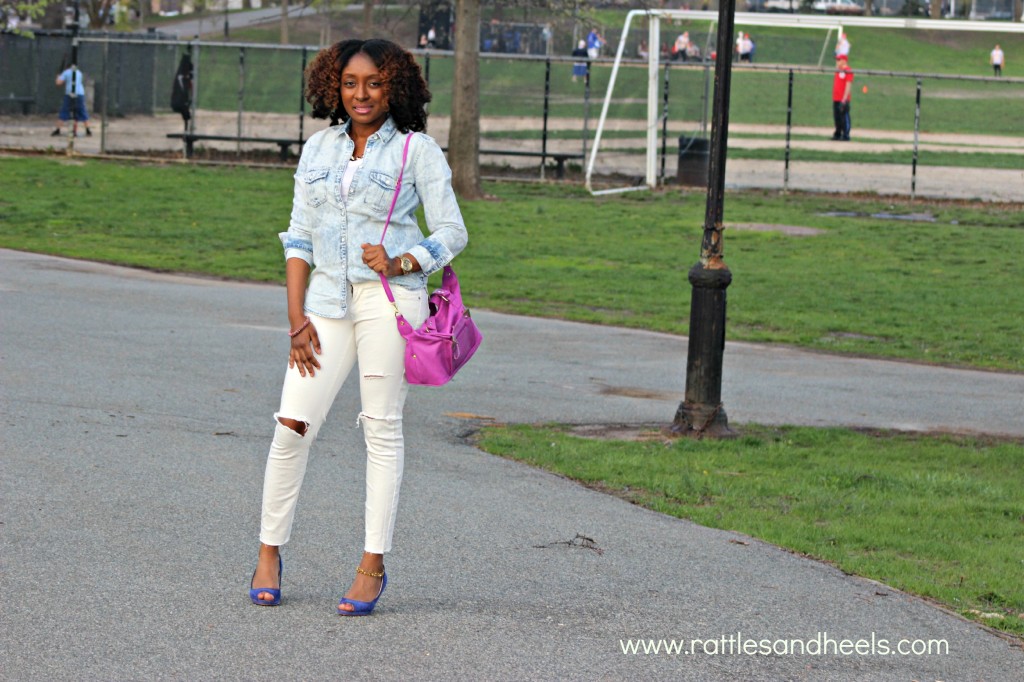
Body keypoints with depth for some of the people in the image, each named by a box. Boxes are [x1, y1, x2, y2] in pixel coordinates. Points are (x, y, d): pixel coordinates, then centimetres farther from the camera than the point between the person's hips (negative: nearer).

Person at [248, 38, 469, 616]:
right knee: (292, 425, -4)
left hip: (389, 298, -3)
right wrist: (297, 316, 3)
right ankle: (270, 553, 8)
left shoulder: (417, 150, 1)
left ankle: (373, 566, 5)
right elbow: (299, 237, 12)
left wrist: (400, 264, -16)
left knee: (383, 428, 0)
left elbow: (452, 232, 0)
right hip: (328, 301, 3)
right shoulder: (319, 149, 12)